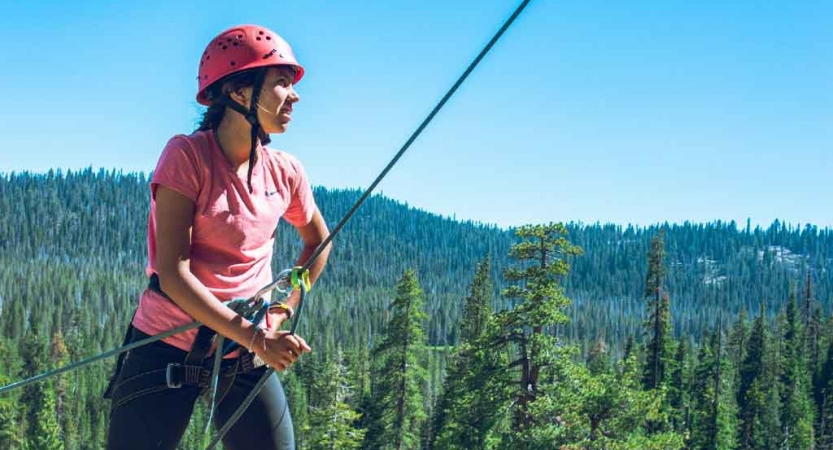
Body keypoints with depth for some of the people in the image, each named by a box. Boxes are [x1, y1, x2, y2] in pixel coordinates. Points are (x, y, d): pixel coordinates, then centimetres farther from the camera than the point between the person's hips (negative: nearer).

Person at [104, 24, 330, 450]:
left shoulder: (285, 172, 2)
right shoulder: (187, 155, -11)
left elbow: (318, 241, 22)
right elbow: (173, 273, -17)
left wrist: (285, 308, 9)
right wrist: (254, 336, -22)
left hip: (248, 359, 4)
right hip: (167, 348, -4)